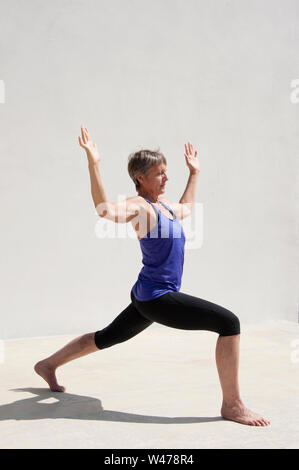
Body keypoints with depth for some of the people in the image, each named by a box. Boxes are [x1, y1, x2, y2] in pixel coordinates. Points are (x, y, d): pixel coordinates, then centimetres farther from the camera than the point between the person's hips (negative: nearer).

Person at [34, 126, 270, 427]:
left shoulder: (163, 205, 13)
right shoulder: (139, 206, -14)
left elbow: (187, 208, 35)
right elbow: (106, 210, -35)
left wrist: (194, 172, 38)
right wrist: (93, 164, -41)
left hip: (148, 298, 10)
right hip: (156, 297, -10)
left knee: (106, 338, 25)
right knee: (230, 324, -15)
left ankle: (48, 365, 40)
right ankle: (232, 405, -6)